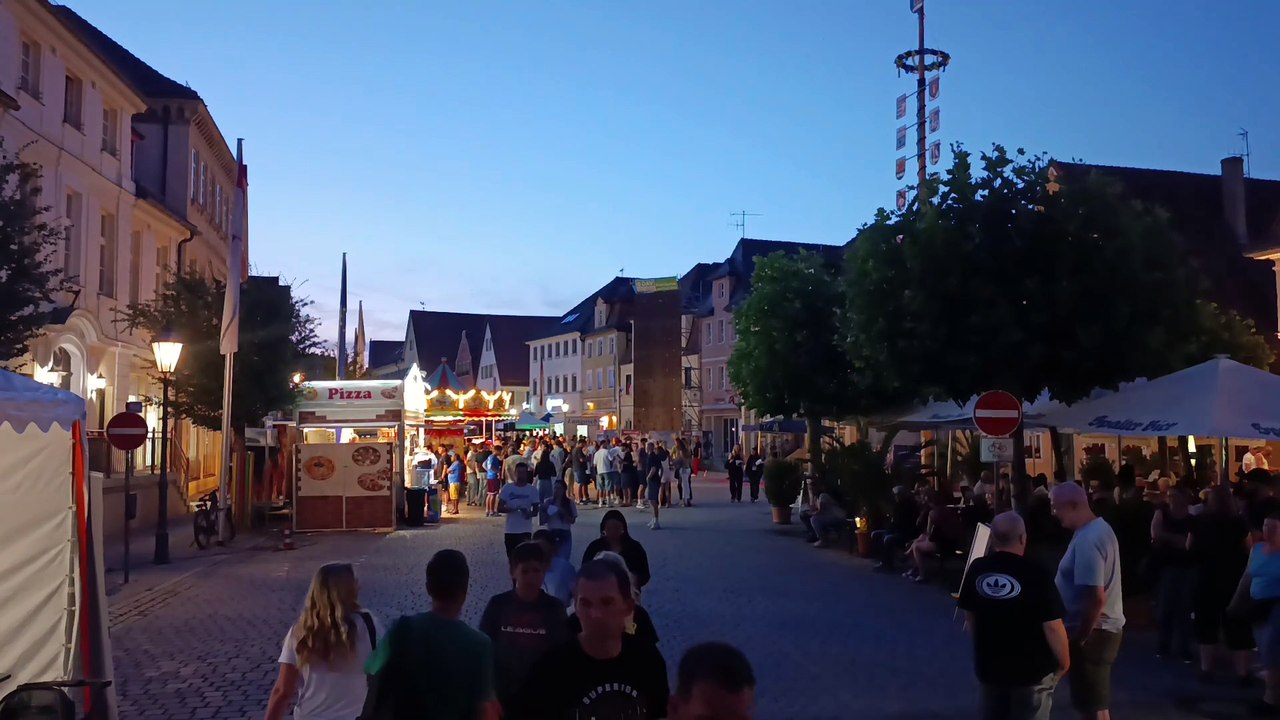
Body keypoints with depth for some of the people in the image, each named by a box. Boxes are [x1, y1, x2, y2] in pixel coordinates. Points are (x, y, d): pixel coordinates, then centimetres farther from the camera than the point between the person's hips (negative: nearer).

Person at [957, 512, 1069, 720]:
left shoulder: (976, 569, -7)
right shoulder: (1036, 574, -21)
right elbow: (1052, 626, -18)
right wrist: (1064, 662, -1)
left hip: (988, 664, 4)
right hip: (1031, 669, -4)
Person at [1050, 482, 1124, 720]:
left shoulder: (1087, 540, -25)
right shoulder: (1099, 527, 8)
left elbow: (1096, 598, -29)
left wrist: (1079, 638, -21)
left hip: (1091, 631, -10)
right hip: (1103, 626, 10)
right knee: (1093, 701, 20)